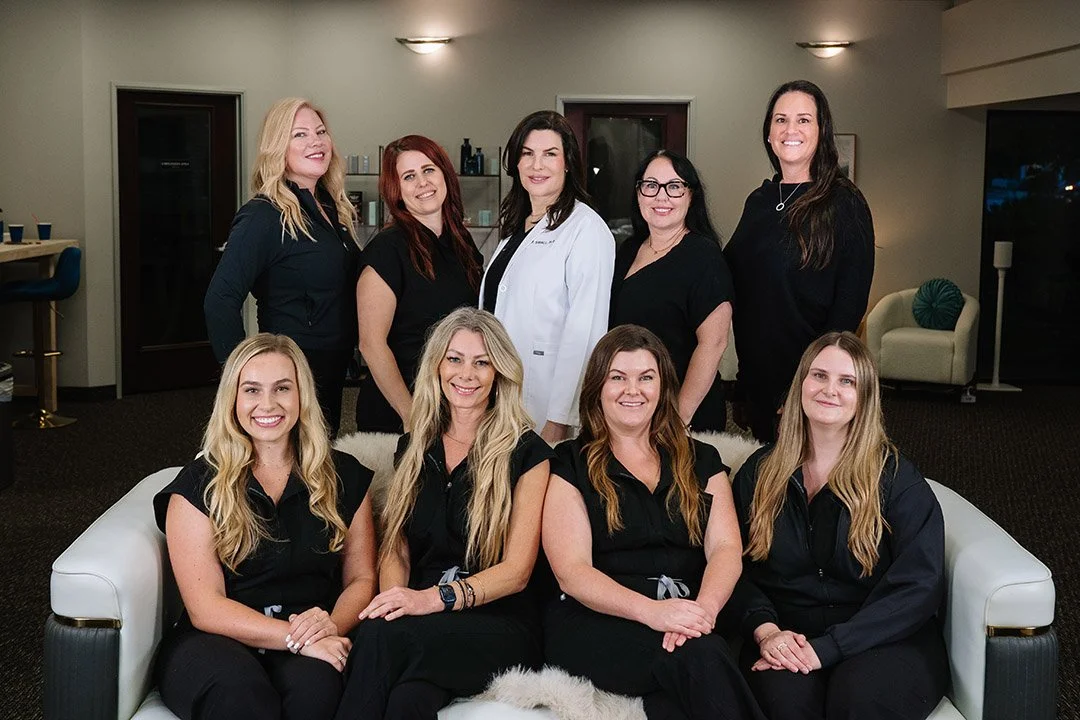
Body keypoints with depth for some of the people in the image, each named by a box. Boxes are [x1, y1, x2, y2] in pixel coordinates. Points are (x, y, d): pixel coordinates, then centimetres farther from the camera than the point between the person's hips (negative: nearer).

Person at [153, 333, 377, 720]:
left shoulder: (344, 477, 11)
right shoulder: (199, 484, 2)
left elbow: (361, 579, 12)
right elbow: (205, 608, -6)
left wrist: (332, 624, -13)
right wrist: (296, 637, -20)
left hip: (311, 645, 2)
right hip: (217, 641, -1)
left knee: (315, 683, -34)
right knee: (238, 689, -37)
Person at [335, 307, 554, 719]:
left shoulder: (526, 452, 2)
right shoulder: (413, 447, 18)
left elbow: (516, 570, -5)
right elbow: (395, 547, 14)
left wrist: (435, 598, -21)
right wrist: (394, 600, -10)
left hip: (497, 623, -3)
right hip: (420, 622, 3)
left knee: (378, 637, -36)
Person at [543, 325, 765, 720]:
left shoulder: (701, 461, 20)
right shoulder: (570, 465, 9)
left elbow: (725, 549, 6)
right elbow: (571, 571, -3)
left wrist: (704, 607, -18)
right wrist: (652, 611, -21)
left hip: (689, 621, 2)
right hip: (598, 623, -2)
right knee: (699, 657, -33)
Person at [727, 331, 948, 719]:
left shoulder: (896, 477, 0)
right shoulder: (760, 472, 10)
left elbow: (919, 585, -10)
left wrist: (825, 649, -20)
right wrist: (765, 630, -14)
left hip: (882, 638, -1)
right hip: (786, 636, 1)